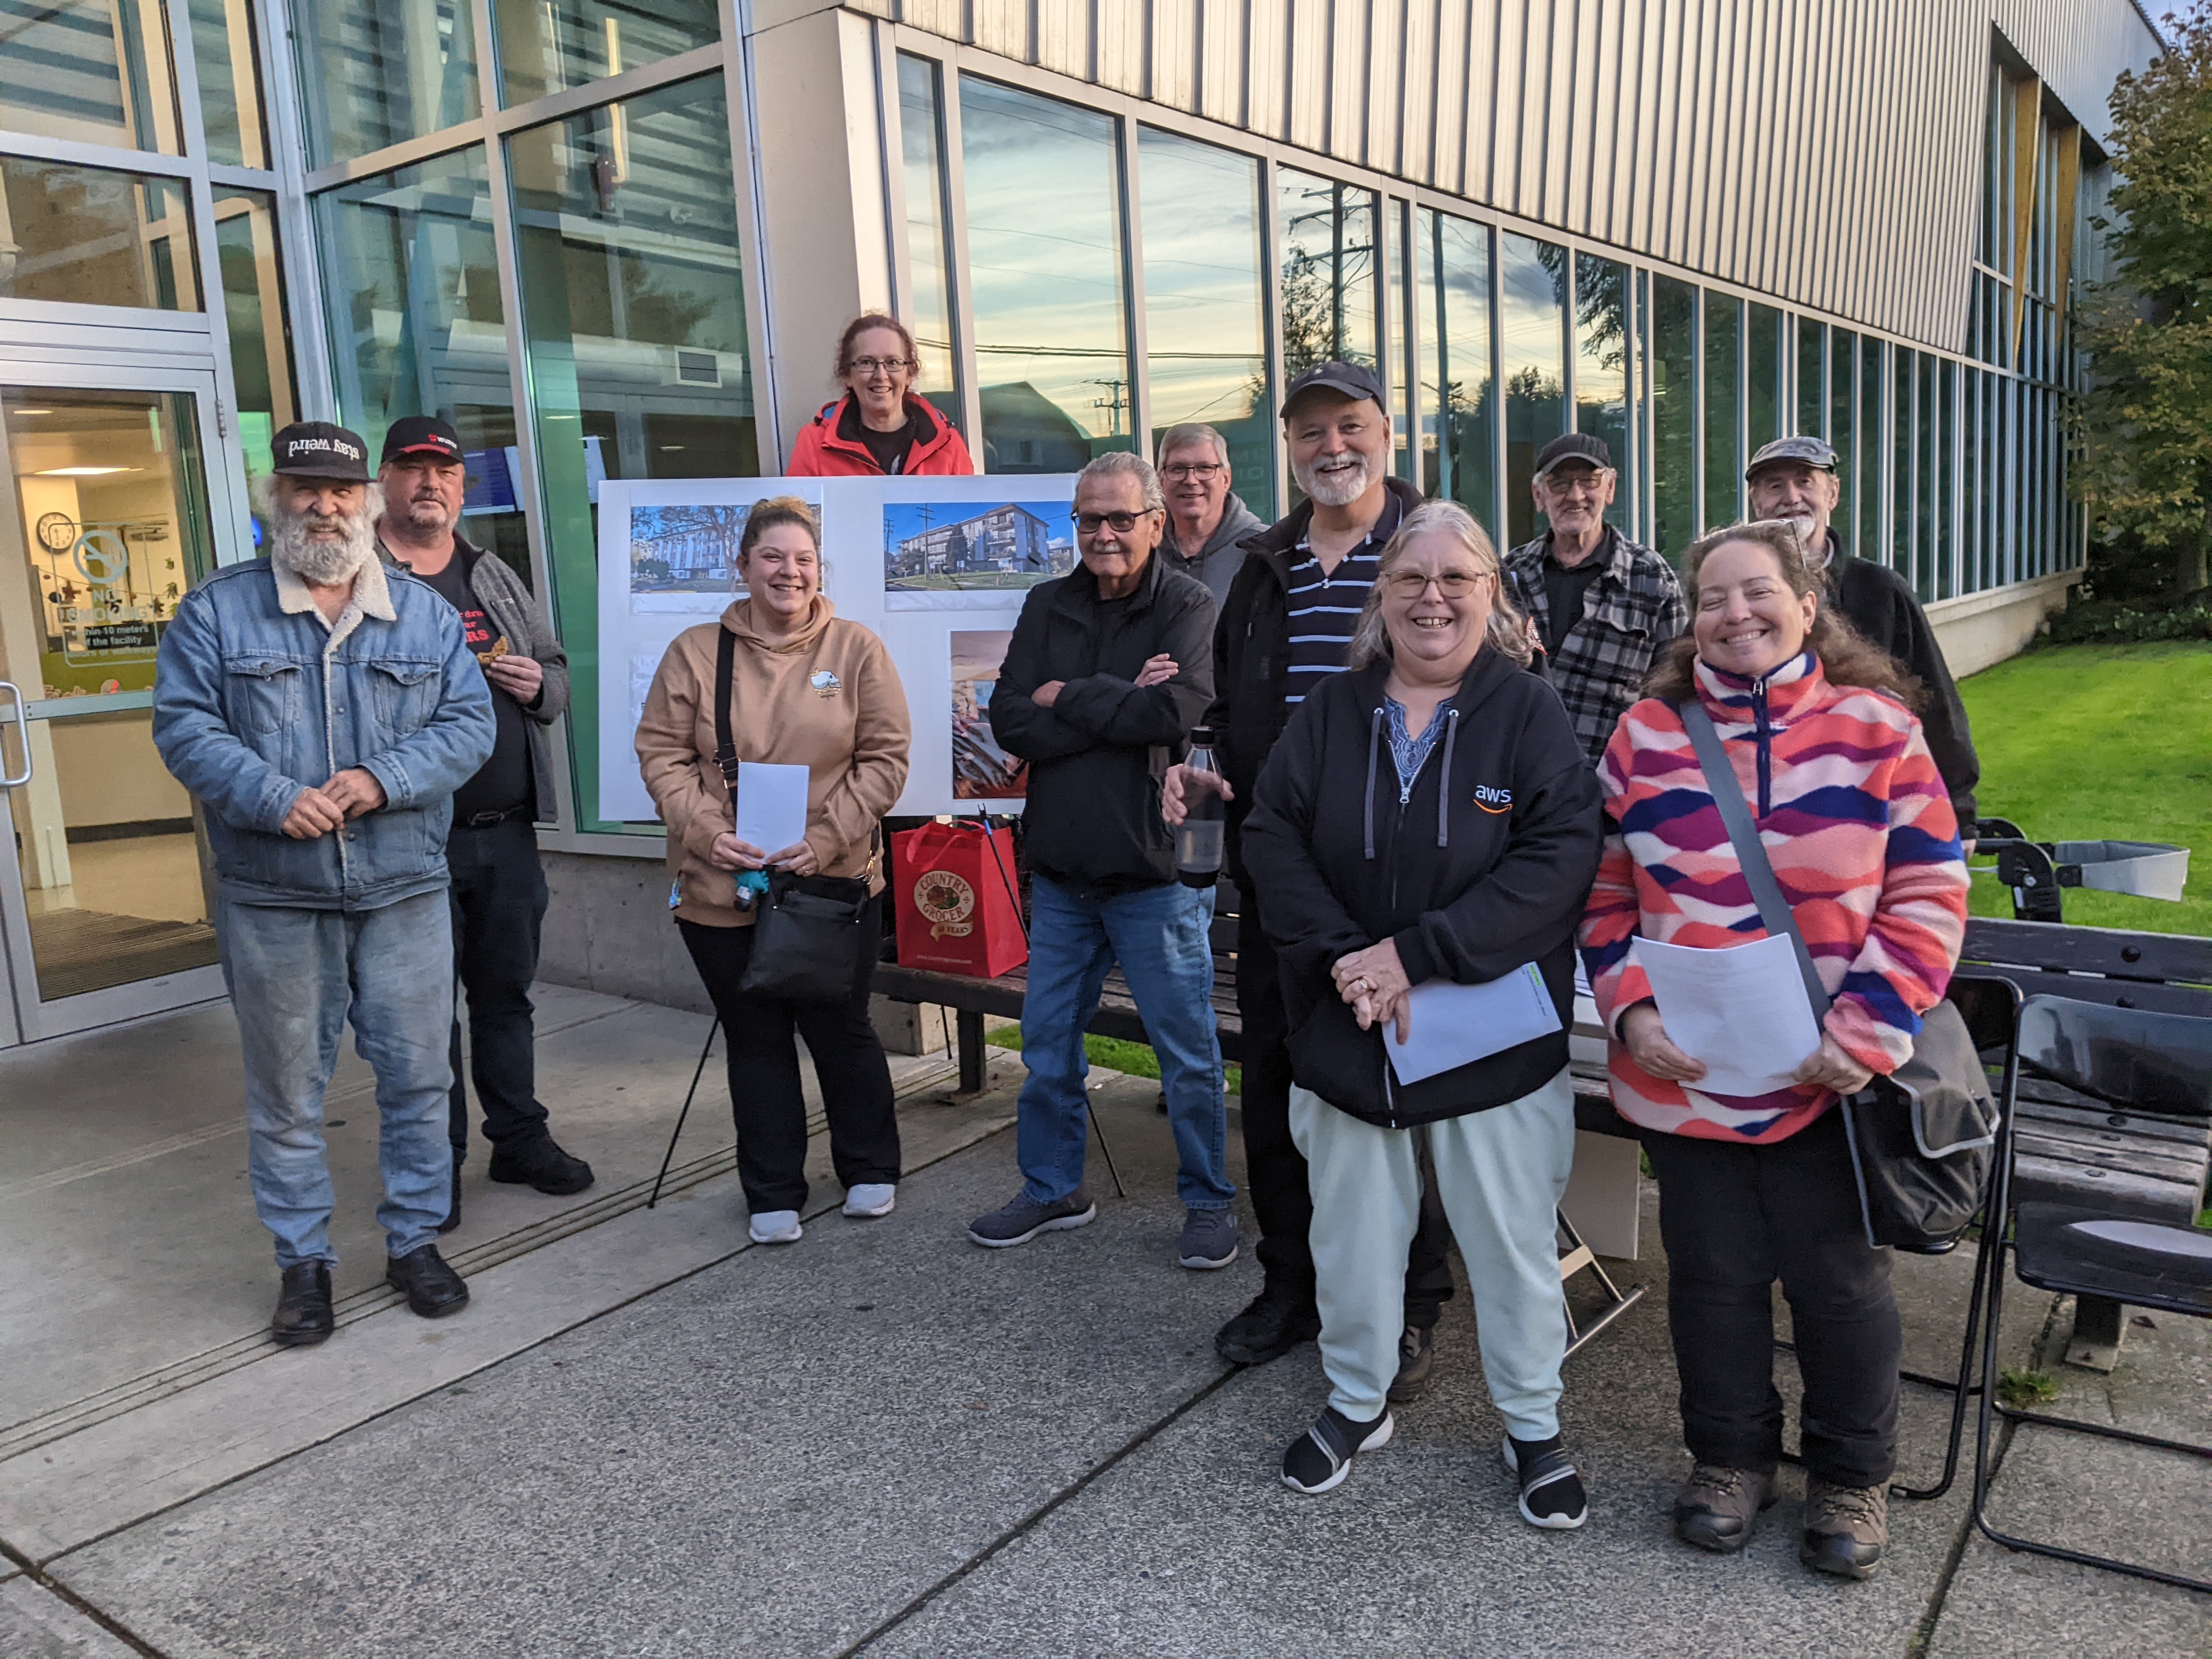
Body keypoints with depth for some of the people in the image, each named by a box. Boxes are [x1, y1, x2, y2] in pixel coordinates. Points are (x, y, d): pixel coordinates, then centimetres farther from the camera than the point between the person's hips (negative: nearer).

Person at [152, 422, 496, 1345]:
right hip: (272, 903, -1)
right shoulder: (216, 611, 2)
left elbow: (469, 722, 0)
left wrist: (384, 778, -16)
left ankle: (415, 1240, 25)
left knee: (417, 1077, 8)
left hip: (404, 894, 1)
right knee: (285, 1093, 9)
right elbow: (183, 726, -4)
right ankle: (303, 1261, 24)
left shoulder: (423, 612, 7)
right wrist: (275, 798, -19)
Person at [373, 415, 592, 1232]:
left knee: (507, 993, 15)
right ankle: (435, 1163, 18)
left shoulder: (497, 579, 16)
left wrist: (538, 685, -1)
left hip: (507, 833, 5)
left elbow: (556, 671, 21)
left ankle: (520, 1137, 28)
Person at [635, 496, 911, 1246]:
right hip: (720, 890, 1)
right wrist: (708, 831, -14)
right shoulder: (695, 653, 3)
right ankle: (773, 1195, 26)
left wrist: (825, 838, -14)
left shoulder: (857, 649, 0)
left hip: (836, 885, -1)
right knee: (755, 1041, 11)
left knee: (841, 1030, 11)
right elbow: (662, 755, 2)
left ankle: (869, 1169, 33)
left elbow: (885, 758, -2)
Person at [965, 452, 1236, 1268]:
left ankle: (1208, 1201, 24)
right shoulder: (1047, 606, 9)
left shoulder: (1187, 608, -5)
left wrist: (1068, 698, -11)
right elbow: (1011, 721, -3)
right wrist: (1120, 706, -14)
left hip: (1156, 870, -5)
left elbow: (1175, 712, -23)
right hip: (1059, 870, 5)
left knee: (1187, 1051, 6)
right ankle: (1054, 1188, 34)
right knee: (1047, 1042, 15)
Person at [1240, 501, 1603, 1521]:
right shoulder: (1330, 714, 3)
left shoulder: (1529, 714, -6)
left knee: (1512, 1239, 10)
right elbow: (1270, 835, -2)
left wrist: (1414, 953, -21)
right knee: (1352, 1231, 16)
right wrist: (1341, 955, -17)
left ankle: (1533, 1427, 32)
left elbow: (1560, 856, -16)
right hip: (1345, 1027, 3)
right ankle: (1356, 1403, 39)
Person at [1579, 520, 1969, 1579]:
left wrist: (1866, 1032, -13)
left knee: (1837, 1278, 11)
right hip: (1683, 1075, 2)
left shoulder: (1877, 729, -3)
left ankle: (1852, 1474, 35)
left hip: (1830, 1081, -1)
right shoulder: (1648, 737, 2)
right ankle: (1730, 1456, 36)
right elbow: (1606, 894, 5)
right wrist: (1630, 1012, -8)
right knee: (1712, 1273, 14)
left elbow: (1928, 896, -4)